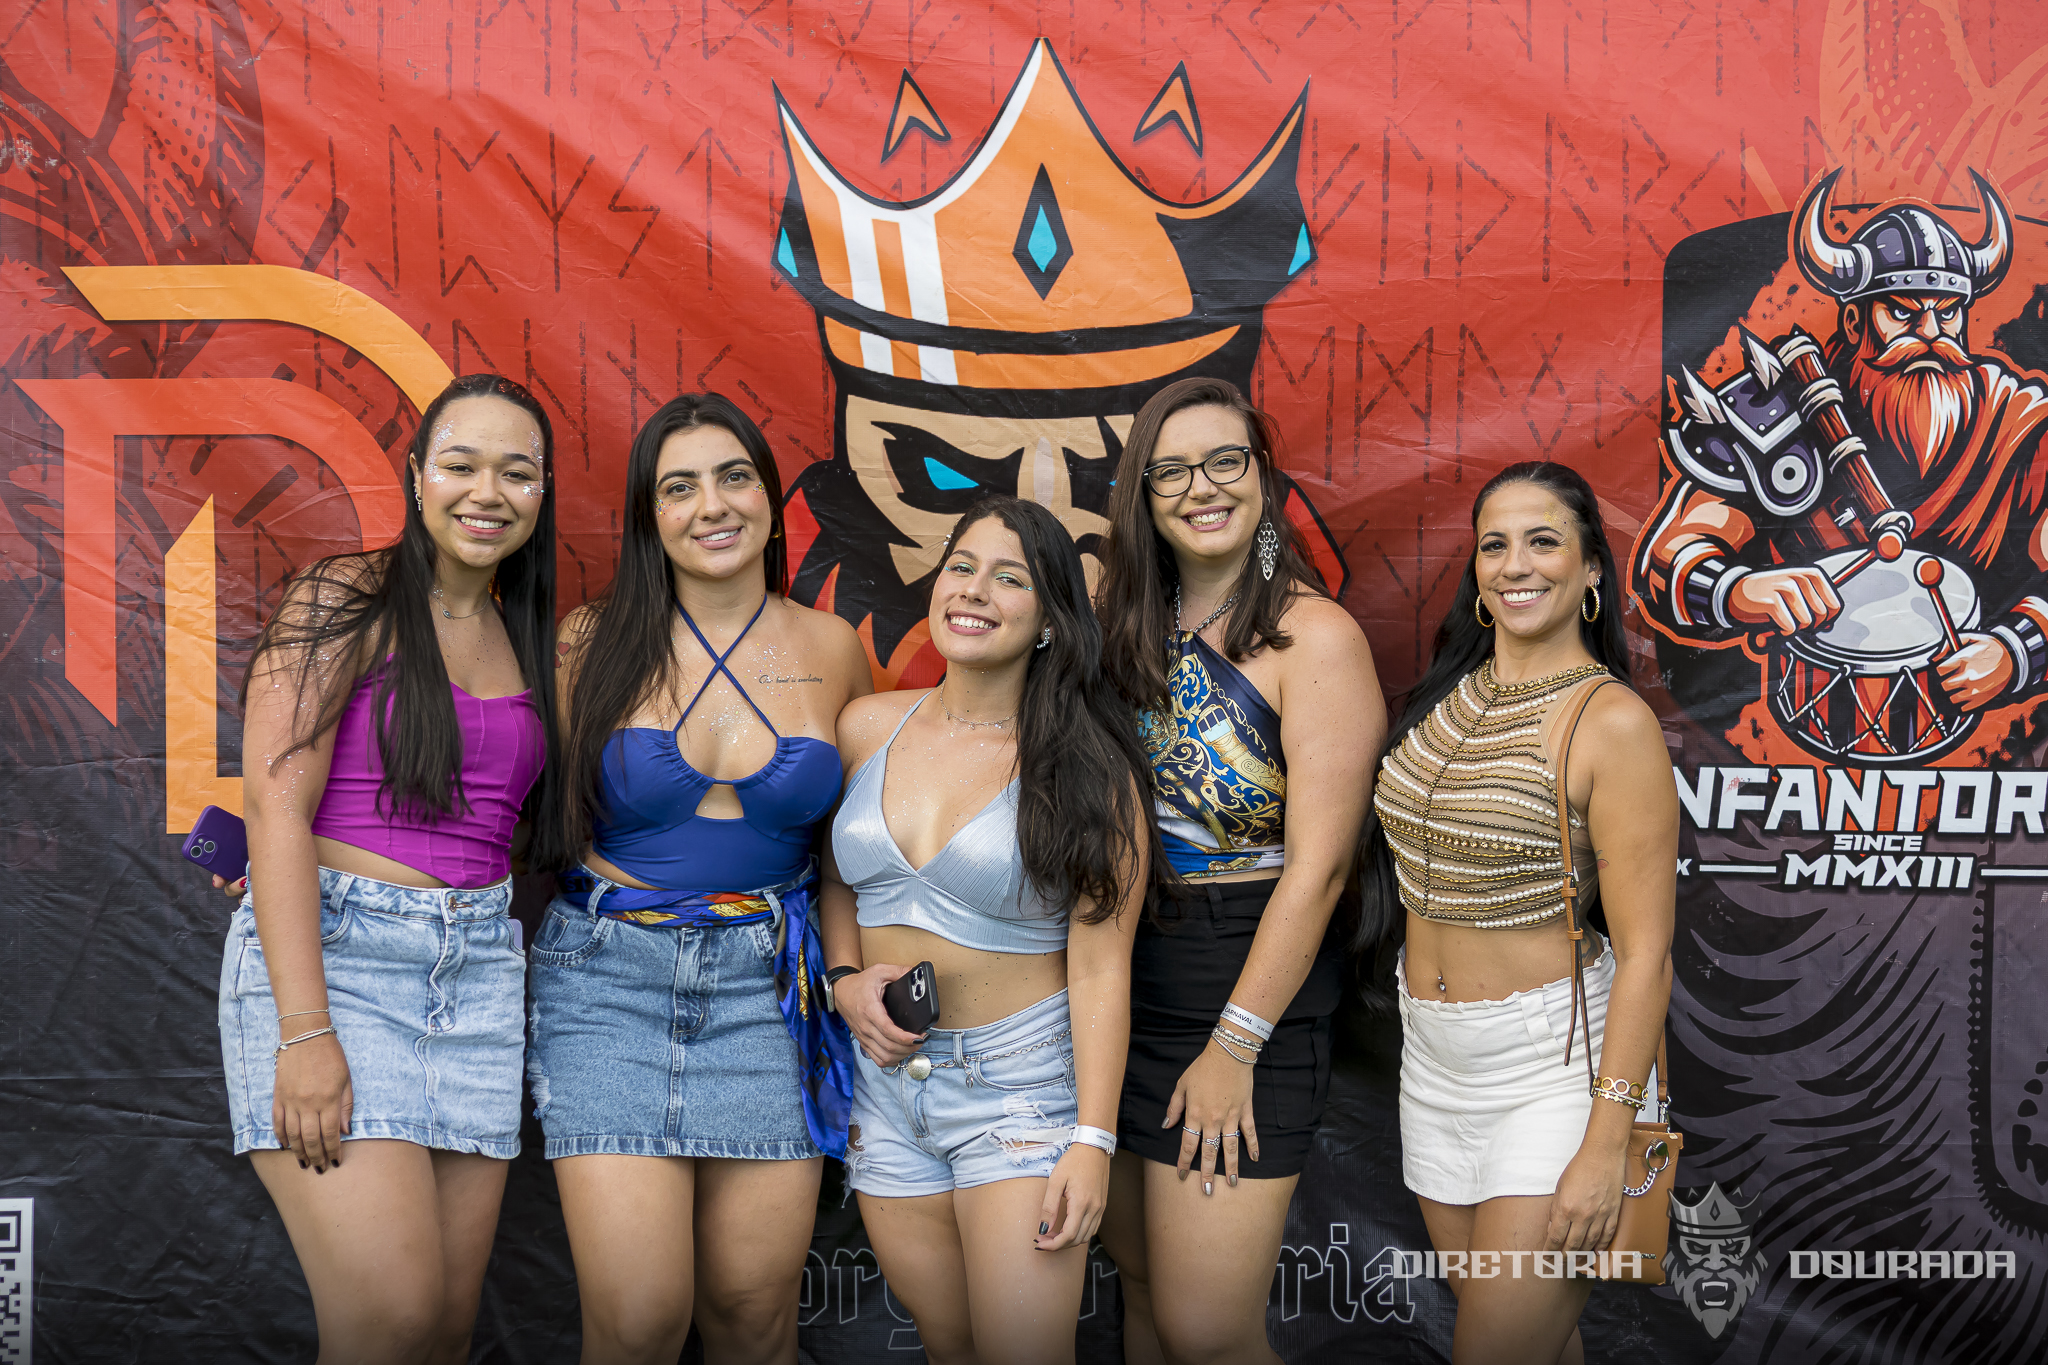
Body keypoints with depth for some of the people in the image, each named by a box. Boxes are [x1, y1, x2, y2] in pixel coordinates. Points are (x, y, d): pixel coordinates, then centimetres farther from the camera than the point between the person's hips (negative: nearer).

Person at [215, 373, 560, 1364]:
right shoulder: (346, 601, -3)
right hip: (329, 951, -5)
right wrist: (305, 1031, -19)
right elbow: (274, 809, -12)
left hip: (480, 970, 6)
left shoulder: (527, 643, 15)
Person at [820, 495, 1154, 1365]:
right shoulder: (868, 728, 4)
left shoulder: (1085, 765, -8)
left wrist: (1094, 1138, -15)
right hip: (885, 1074, 4)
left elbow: (1100, 967, -11)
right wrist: (845, 979, 0)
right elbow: (834, 874, 18)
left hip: (1020, 1081, -4)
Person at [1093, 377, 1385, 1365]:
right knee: (1141, 1286, 16)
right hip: (1120, 979, 6)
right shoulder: (1127, 626, 8)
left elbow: (1318, 864, -15)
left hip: (1249, 983, -6)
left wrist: (1235, 1044, -15)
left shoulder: (1315, 636, -11)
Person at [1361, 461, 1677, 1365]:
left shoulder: (1611, 722, -15)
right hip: (1431, 1055, 6)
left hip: (1553, 1059, -6)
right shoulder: (1447, 697, 5)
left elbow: (1645, 952, -17)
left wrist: (1607, 1142, -20)